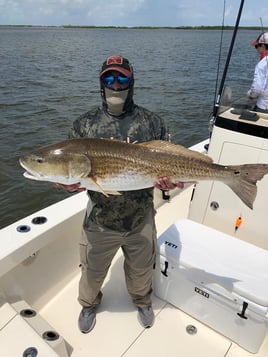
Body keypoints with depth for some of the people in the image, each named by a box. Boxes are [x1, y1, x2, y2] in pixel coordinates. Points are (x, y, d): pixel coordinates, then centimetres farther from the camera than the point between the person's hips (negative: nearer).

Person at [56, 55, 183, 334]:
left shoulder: (152, 123, -4)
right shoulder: (84, 125, -4)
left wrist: (168, 181, -25)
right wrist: (68, 183, -27)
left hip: (141, 220, 0)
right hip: (99, 220, 1)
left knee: (141, 271, 24)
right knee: (92, 272, 22)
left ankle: (142, 301, 59)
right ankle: (89, 304, 57)